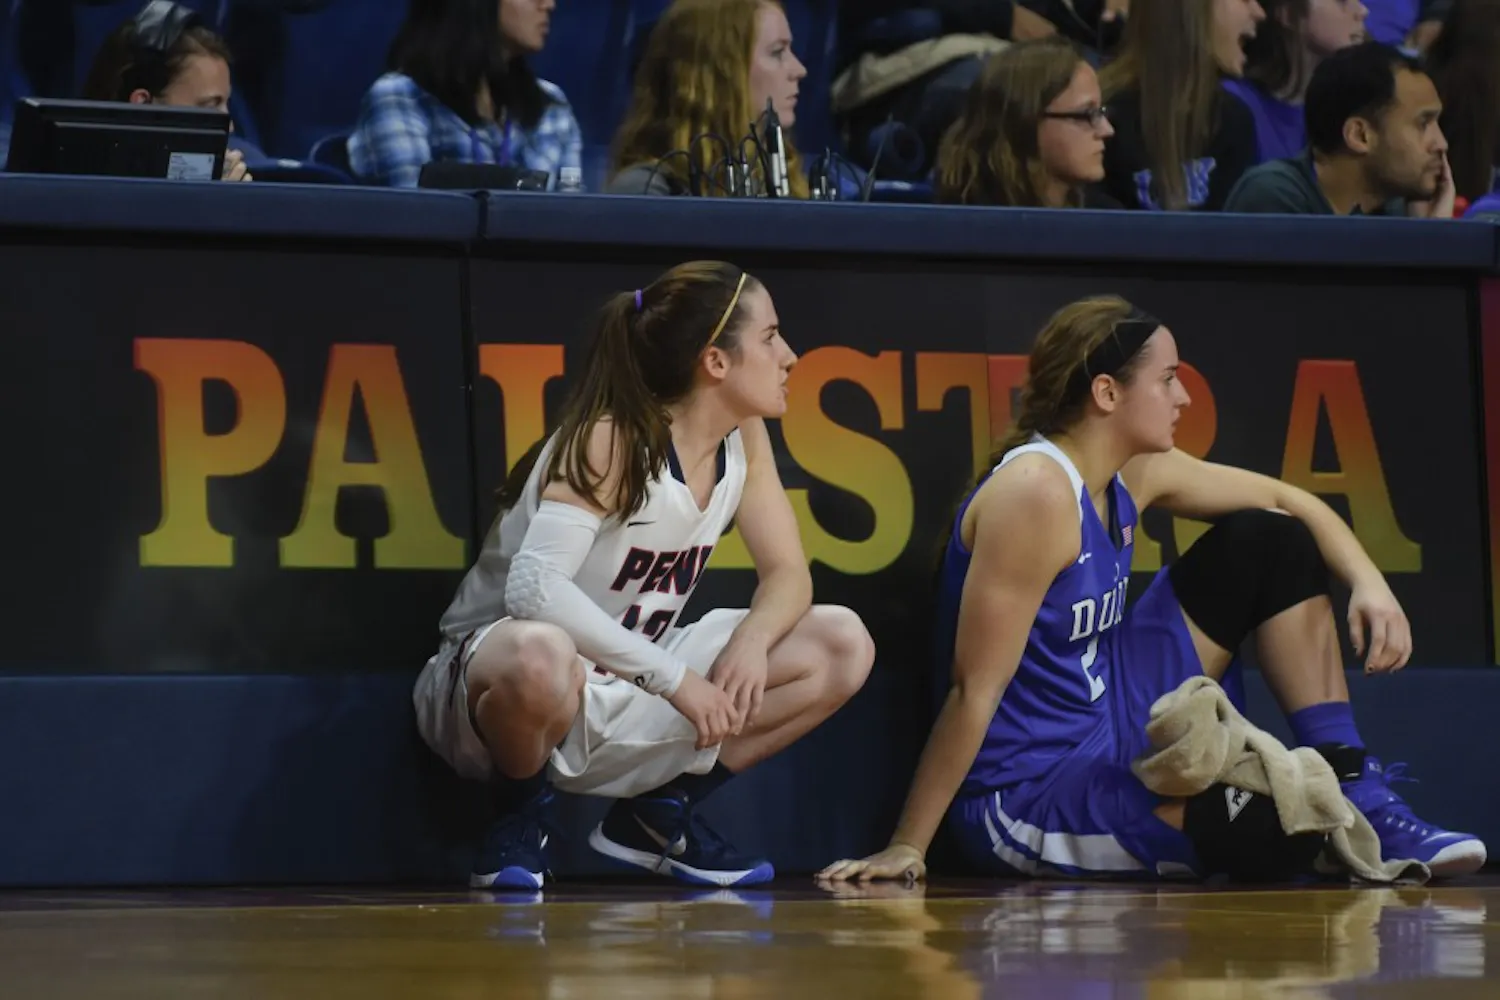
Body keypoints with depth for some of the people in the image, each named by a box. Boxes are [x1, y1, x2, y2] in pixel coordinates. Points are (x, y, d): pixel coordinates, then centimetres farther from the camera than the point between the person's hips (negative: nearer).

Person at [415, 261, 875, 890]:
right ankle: (519, 817, -11)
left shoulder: (743, 438, 1)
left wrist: (753, 639, -19)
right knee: (540, 656, -45)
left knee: (843, 645, -3)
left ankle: (656, 815, 6)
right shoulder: (612, 442, -21)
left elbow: (788, 573, 5)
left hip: (624, 703, 8)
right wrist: (673, 679, -35)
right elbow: (534, 587, -33)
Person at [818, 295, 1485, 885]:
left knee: (1271, 543, 10)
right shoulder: (1035, 492, -23)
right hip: (1027, 797, -10)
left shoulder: (1132, 475, 3)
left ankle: (1361, 798, 10)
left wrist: (1368, 583, -4)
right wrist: (906, 849, -26)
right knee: (1279, 835, -29)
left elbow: (1288, 502, 15)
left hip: (1112, 725, 10)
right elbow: (975, 690, -26)